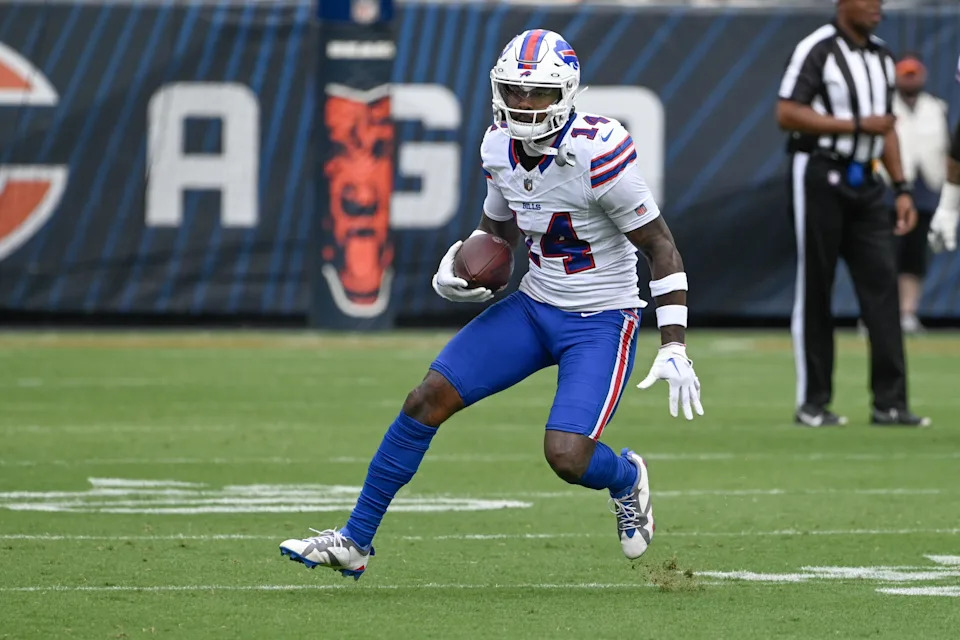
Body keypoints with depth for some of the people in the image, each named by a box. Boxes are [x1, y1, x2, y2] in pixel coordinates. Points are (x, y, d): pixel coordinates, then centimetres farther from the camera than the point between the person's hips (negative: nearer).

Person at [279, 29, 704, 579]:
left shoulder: (598, 153, -23)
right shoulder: (502, 148, -2)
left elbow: (661, 247, -16)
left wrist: (675, 349, -20)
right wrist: (458, 268, -5)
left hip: (602, 321, -6)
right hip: (535, 306, 6)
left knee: (566, 456, -21)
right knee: (428, 399, -5)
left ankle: (628, 480, 18)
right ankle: (354, 542, 4)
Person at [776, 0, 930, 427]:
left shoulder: (881, 56, 15)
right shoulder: (817, 50, -8)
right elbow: (787, 115, -15)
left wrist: (902, 189, 12)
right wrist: (857, 125, -17)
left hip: (865, 182, 7)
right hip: (819, 176, -7)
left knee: (882, 281, -2)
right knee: (814, 289, -1)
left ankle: (889, 403, -3)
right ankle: (812, 403, 6)